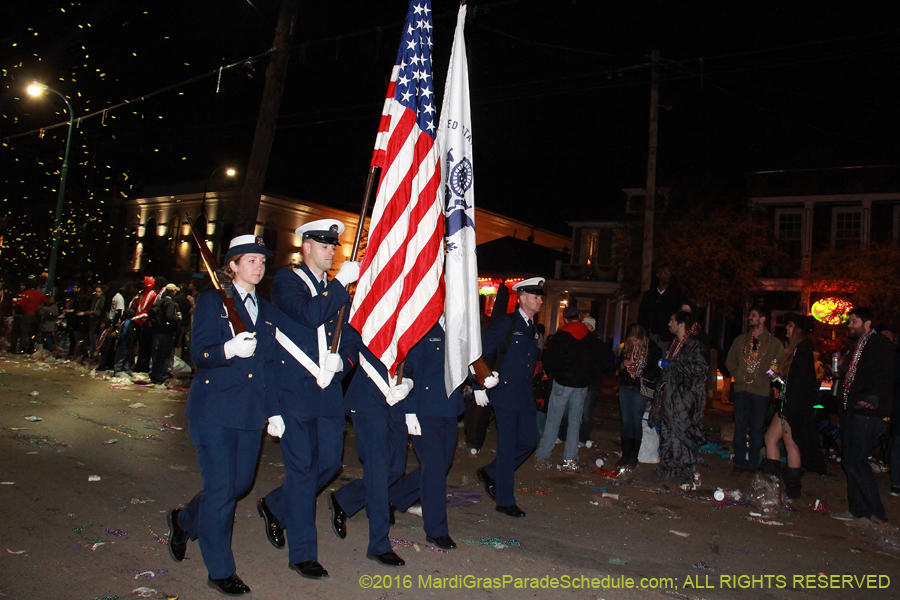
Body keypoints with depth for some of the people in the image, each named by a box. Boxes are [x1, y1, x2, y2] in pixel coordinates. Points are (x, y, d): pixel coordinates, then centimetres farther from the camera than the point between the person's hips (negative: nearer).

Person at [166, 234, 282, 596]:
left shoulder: (268, 311, 13)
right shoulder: (212, 301, -3)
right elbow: (199, 355, -11)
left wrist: (275, 410, 11)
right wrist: (229, 350, -32)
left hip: (250, 413, 6)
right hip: (215, 409, -6)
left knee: (240, 483, 13)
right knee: (220, 488, -3)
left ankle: (184, 520, 41)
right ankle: (220, 571, 15)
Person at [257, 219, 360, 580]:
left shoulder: (335, 289, 16)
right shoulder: (286, 281, -2)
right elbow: (309, 314, -21)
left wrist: (342, 357, 2)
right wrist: (342, 281, -17)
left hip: (328, 389, 6)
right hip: (295, 390, -6)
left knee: (329, 463, 9)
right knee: (302, 469, -2)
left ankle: (275, 507, 35)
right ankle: (303, 554, 11)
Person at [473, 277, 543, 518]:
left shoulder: (533, 328, 14)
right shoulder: (506, 323, -9)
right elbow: (480, 353, -10)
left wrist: (531, 390, 18)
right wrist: (479, 386, -11)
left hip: (526, 398, 7)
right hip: (506, 395, -7)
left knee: (528, 442, 8)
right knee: (508, 447, -1)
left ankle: (491, 473, 28)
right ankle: (505, 501, 11)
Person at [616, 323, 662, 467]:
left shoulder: (653, 349, -4)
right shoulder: (627, 348, 11)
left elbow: (656, 370, -4)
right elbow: (619, 368, 17)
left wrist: (642, 376, -17)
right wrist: (623, 364, -5)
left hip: (641, 389, -5)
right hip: (625, 387, 5)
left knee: (636, 421, -3)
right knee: (625, 421, 5)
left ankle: (634, 455, 7)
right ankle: (625, 454, 11)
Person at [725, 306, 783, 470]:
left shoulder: (775, 343, 2)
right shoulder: (740, 340, 12)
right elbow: (730, 361, 20)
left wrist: (766, 379, -5)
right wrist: (737, 375, 9)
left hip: (761, 391, -2)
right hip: (741, 389, 3)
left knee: (757, 428, 2)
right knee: (740, 426, 3)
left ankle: (753, 463, 12)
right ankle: (740, 461, 11)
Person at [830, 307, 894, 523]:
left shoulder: (881, 344, -7)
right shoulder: (859, 346, 21)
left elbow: (884, 377, -18)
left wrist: (873, 399, -28)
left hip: (867, 412, -9)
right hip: (852, 410, 9)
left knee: (856, 461, -9)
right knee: (849, 461, 11)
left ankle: (875, 514, 3)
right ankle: (857, 510, 20)